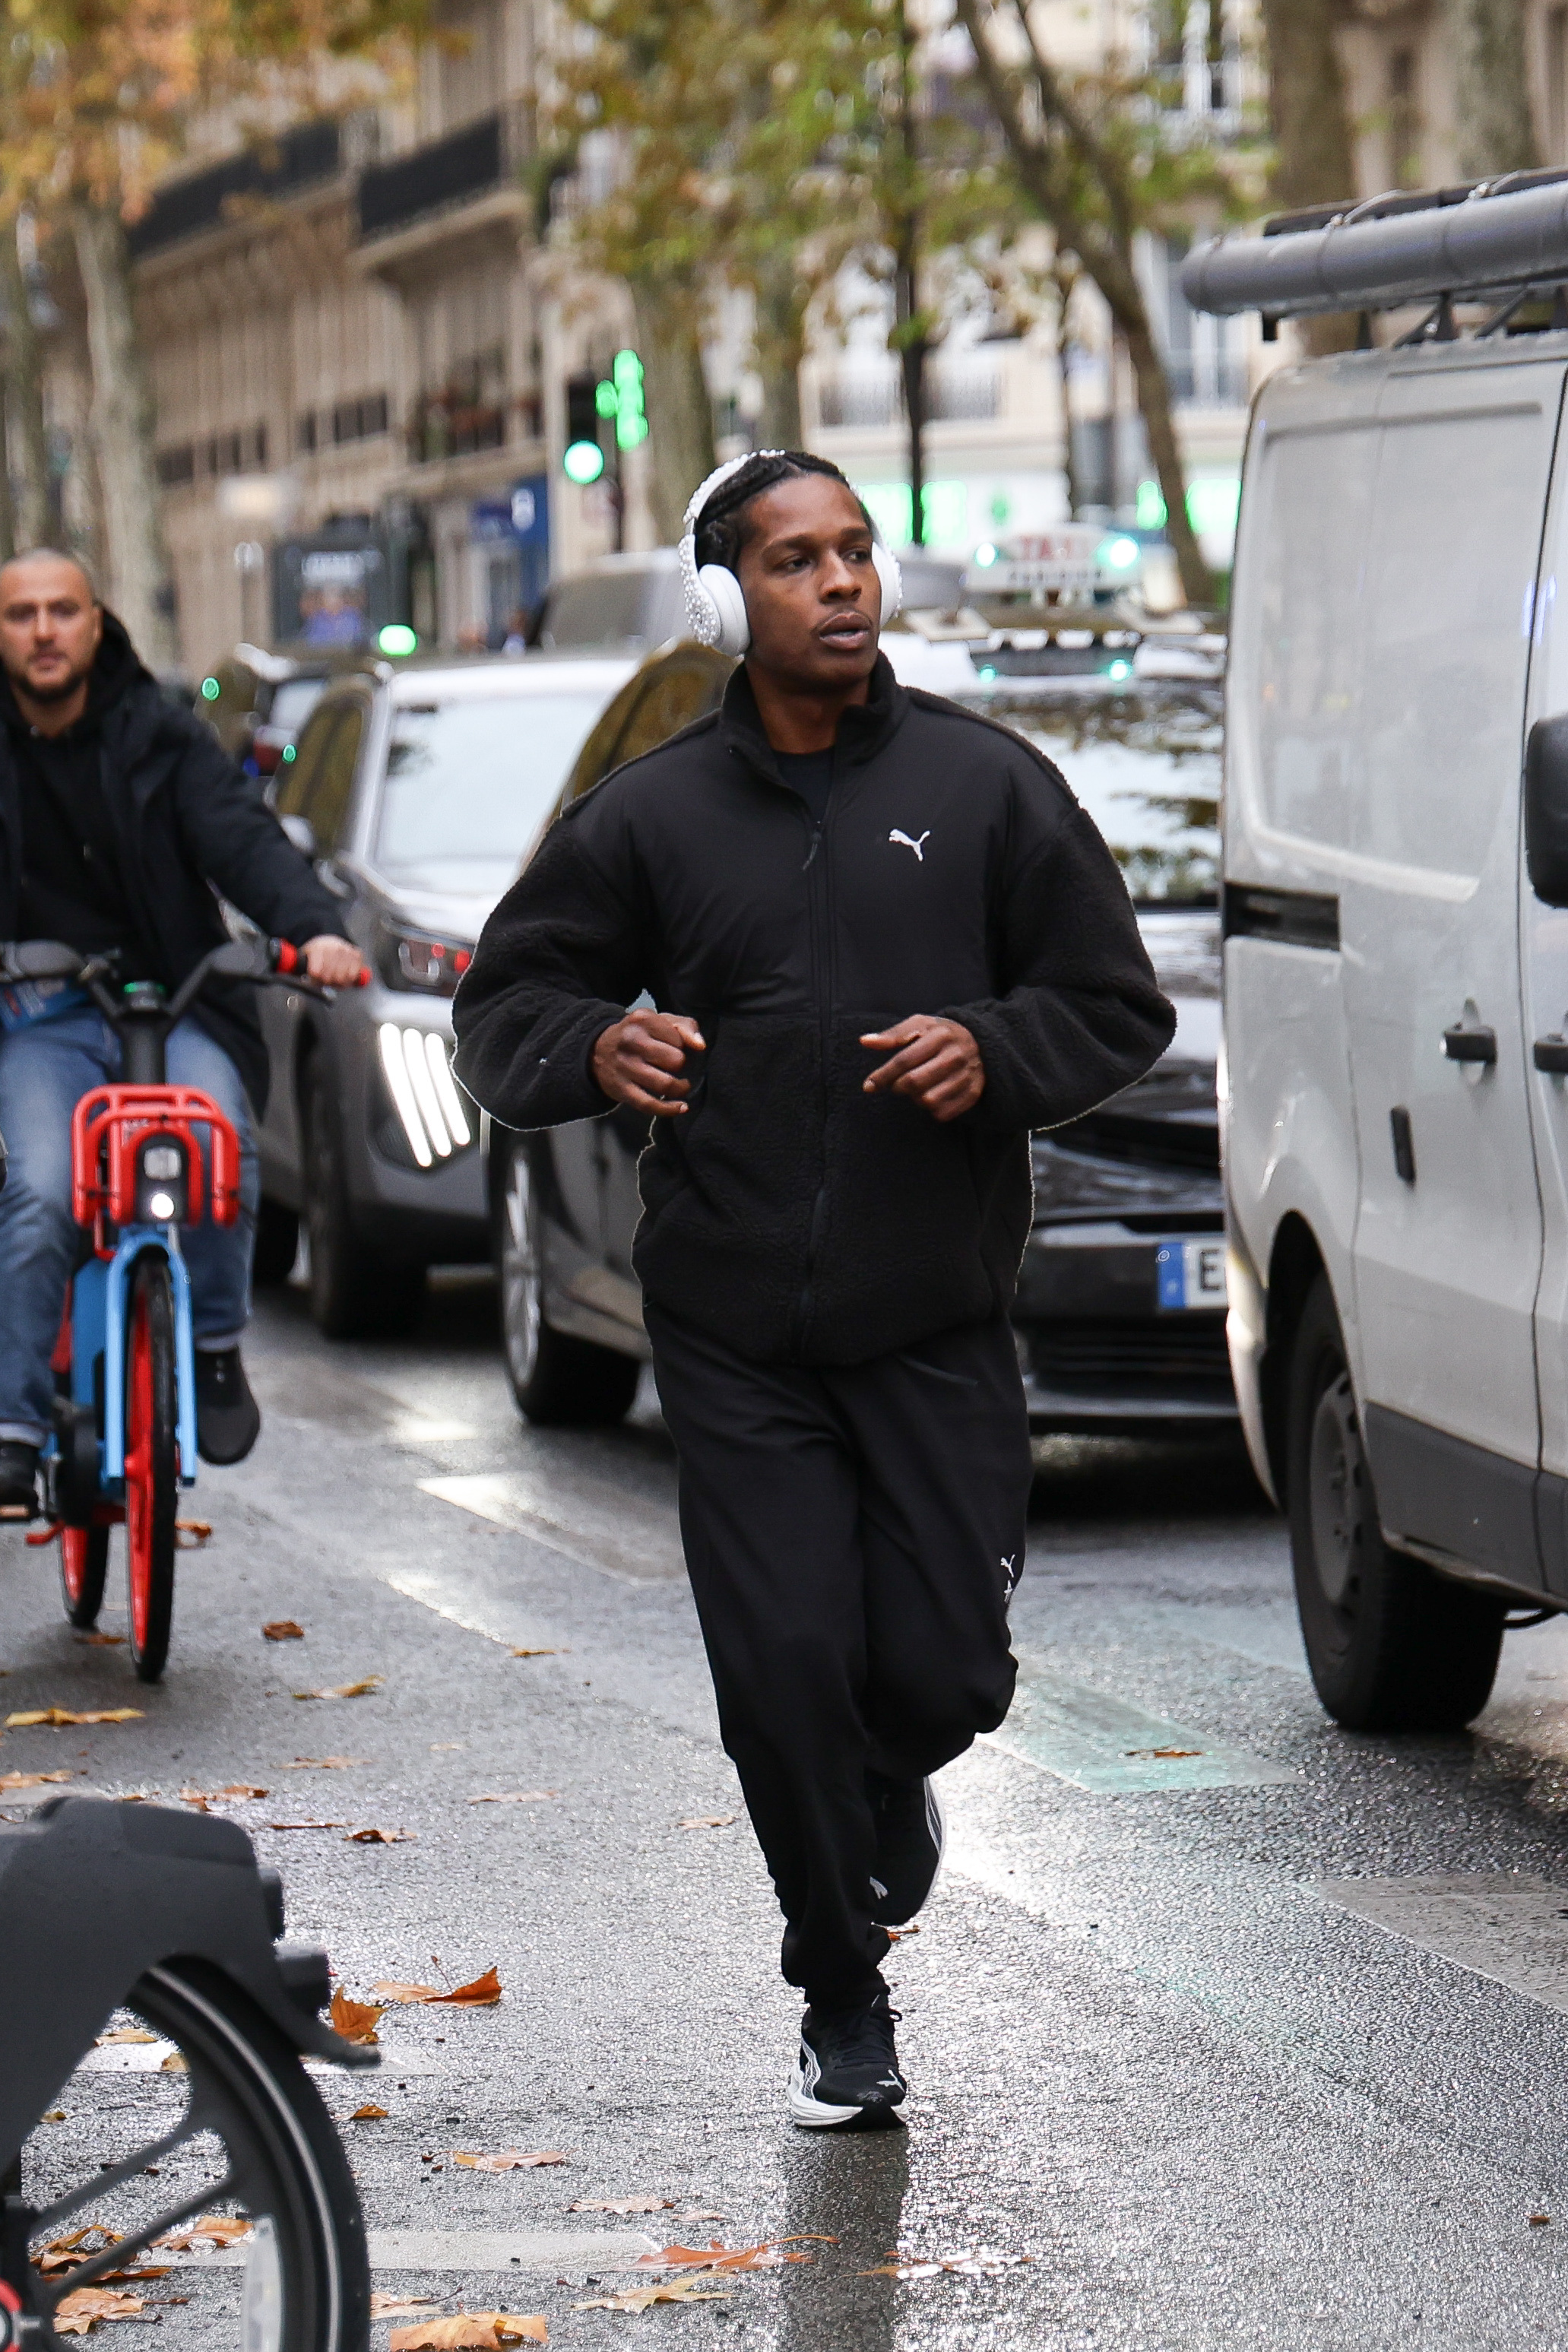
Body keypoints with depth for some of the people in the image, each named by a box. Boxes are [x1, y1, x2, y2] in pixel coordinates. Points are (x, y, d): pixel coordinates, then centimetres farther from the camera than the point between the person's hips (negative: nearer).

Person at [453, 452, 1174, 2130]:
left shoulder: (982, 784, 2)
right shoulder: (652, 816, 3)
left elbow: (1119, 1008, 6)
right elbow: (504, 1003, 9)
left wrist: (995, 1051, -14)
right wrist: (593, 1048, -14)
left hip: (938, 1323, 0)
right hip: (734, 1339, 0)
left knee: (944, 1666, -4)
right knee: (784, 1673, -4)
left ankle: (892, 1788, 35)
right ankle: (844, 2007, 14)